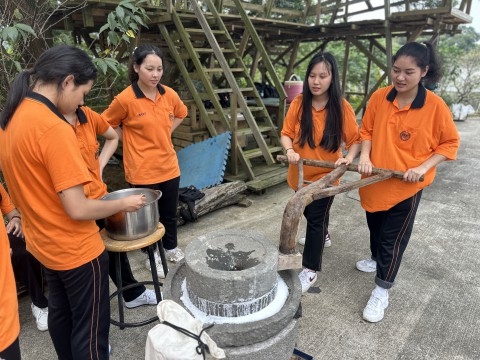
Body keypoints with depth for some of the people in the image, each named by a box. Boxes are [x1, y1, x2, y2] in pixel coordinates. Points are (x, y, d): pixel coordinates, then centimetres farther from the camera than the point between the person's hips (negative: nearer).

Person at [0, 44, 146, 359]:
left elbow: (30, 184, 10)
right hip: (76, 249, -9)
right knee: (91, 328, 10)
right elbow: (78, 209, -27)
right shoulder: (54, 128, -27)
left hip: (43, 242, 9)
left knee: (60, 313, 27)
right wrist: (125, 204, -12)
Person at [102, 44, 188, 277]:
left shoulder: (169, 94, -2)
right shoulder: (125, 99, -16)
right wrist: (130, 142, -4)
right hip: (143, 170, -4)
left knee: (169, 212, 19)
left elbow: (180, 114, 18)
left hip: (169, 165, 4)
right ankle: (153, 255, 34)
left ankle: (171, 247, 42)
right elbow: (106, 124, -1)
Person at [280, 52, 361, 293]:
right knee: (309, 213, 24)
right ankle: (321, 236, 55)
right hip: (300, 173, 4)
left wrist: (349, 158, -25)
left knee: (316, 219, -1)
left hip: (326, 175, -3)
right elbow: (286, 133, -4)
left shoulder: (342, 107, -13)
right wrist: (289, 150, -24)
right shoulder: (299, 103, -8)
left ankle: (310, 270, 13)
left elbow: (354, 140, -6)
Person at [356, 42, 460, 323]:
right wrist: (365, 157, -13)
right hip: (375, 180, 4)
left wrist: (424, 167, -18)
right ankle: (377, 259, 52)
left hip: (407, 186, -4)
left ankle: (382, 292, 21)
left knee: (394, 238, 5)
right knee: (375, 227, 24)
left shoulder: (435, 106, -14)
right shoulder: (379, 97, -6)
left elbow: (450, 143, -5)